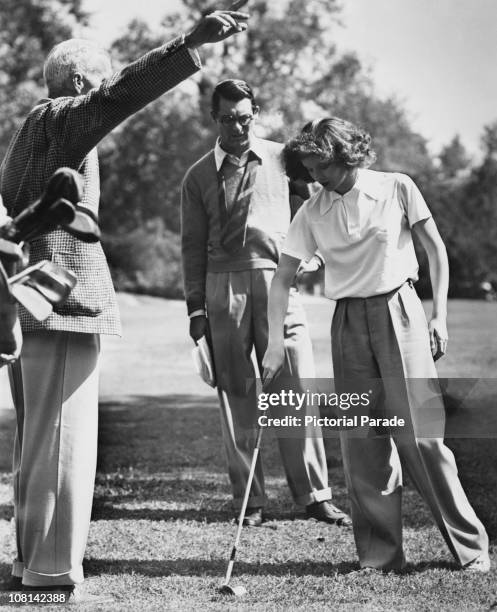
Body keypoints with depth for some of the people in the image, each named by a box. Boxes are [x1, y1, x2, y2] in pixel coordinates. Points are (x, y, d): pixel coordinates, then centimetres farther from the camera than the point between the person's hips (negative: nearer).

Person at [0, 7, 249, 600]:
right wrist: (189, 44, -33)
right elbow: (121, 95, -26)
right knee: (62, 439, -8)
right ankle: (53, 569, -5)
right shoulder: (60, 117, -7)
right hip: (65, 300, -10)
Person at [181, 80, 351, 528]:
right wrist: (195, 305, 5)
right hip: (223, 288, 1)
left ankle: (314, 494, 1)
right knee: (236, 393, 1)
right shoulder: (199, 177, 12)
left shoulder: (283, 159, 11)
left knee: (297, 388, -5)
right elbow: (193, 244, 11)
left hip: (278, 280, -1)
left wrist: (309, 263, -4)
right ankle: (249, 499, 8)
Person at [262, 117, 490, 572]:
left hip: (399, 312, -3)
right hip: (349, 322, 3)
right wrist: (276, 343, -3)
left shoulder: (397, 188, -2)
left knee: (420, 433, -8)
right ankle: (381, 555, 11)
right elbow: (282, 278, 5)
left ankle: (470, 545, 3)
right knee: (361, 441, 1)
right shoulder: (311, 213, 4)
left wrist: (440, 314, -3)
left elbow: (435, 249, 3)